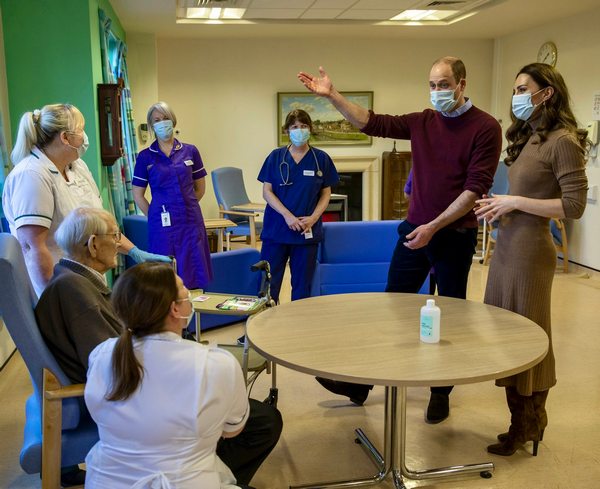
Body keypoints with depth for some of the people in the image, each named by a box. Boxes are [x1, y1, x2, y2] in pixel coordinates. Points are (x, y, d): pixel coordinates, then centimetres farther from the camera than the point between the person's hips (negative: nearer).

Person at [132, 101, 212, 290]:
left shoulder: (190, 151, 5)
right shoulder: (145, 157, 2)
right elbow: (138, 195, 6)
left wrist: (186, 206, 11)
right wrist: (157, 216, 2)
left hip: (191, 222, 1)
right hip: (163, 225, -1)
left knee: (195, 274, 4)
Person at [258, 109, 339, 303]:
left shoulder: (321, 159, 3)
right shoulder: (276, 156, 2)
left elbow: (326, 193, 6)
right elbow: (267, 191, -1)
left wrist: (313, 218, -10)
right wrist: (288, 216, -13)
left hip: (307, 232, 0)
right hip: (276, 229, 0)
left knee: (302, 287, 7)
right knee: (268, 285, 0)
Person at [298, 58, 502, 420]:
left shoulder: (485, 128, -9)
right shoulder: (423, 121, 5)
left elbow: (476, 188, -15)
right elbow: (372, 123, 3)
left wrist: (434, 227, -20)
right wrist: (332, 95, -6)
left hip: (454, 236, -4)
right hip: (414, 231, 5)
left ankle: (441, 393, 25)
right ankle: (361, 382, 20)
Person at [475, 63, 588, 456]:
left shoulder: (562, 140, -13)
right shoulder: (529, 137, 13)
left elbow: (574, 206, -17)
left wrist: (515, 203, -16)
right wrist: (500, 207, 1)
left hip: (530, 247, -9)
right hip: (508, 243, 9)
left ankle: (527, 424, 22)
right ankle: (525, 419, 29)